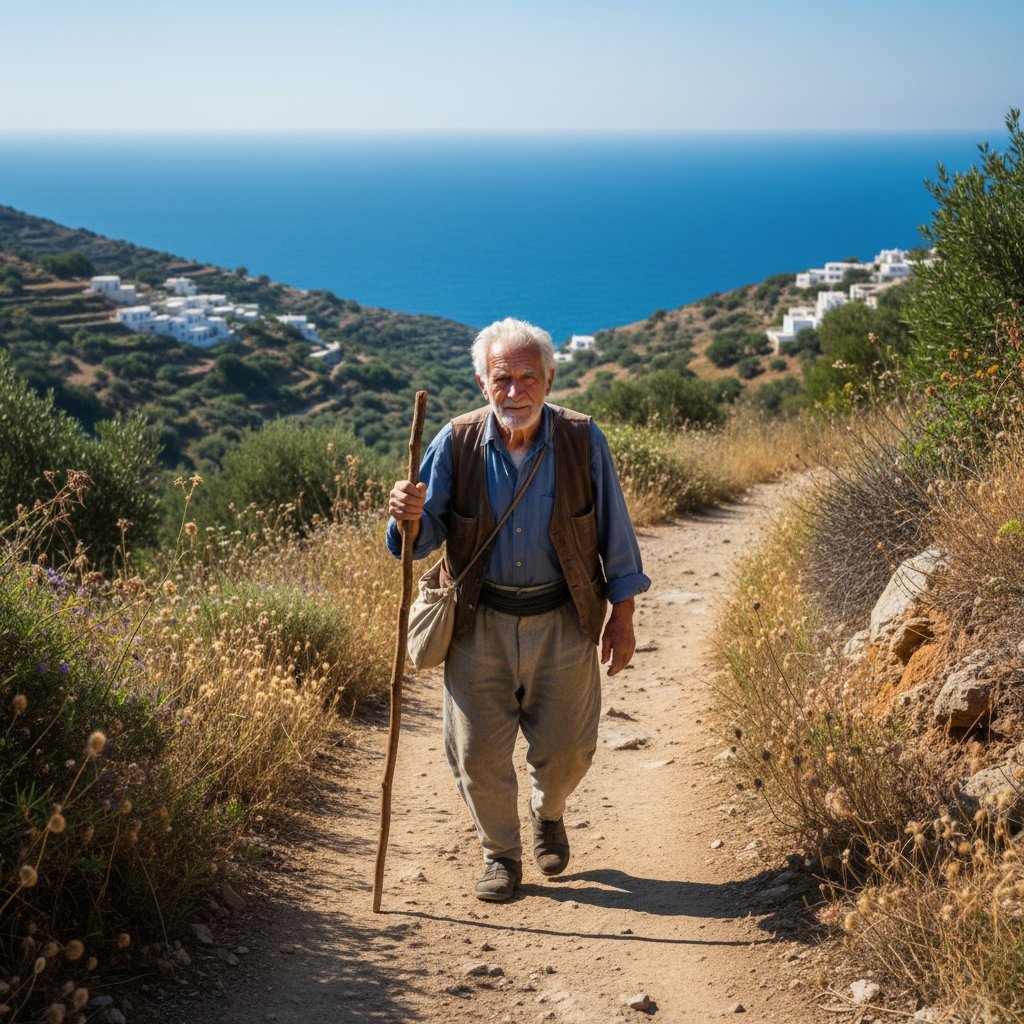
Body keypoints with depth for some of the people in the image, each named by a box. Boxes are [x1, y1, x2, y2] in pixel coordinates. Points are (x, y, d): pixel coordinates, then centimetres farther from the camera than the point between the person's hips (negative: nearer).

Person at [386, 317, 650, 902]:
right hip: (480, 624, 0)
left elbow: (614, 532, 1)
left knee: (566, 750, 9)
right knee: (477, 751, 3)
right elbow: (425, 538, -5)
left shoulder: (583, 441, -9)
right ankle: (501, 854, 30)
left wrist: (623, 615, 2)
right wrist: (409, 519, -29)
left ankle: (549, 813, 45)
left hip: (564, 623, 0)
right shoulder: (456, 444, -8)